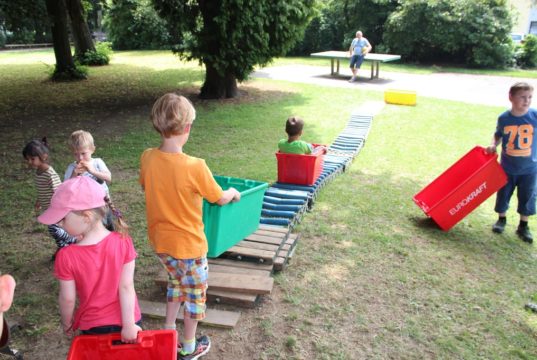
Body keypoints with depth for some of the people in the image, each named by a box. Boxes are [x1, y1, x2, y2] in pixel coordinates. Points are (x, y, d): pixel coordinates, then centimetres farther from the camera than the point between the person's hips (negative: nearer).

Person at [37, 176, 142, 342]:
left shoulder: (66, 256, -23)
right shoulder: (123, 242, -20)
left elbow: (67, 299, -11)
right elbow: (126, 287, -18)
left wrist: (67, 324, 8)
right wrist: (128, 325, -11)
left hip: (93, 326, -1)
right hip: (125, 320, 1)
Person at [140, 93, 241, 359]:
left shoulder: (147, 158, -12)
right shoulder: (195, 167, -28)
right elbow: (219, 199, -12)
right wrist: (233, 193, 10)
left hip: (159, 240, 6)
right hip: (188, 244, -5)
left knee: (176, 281, 31)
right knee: (195, 293, 18)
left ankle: (168, 331, 43)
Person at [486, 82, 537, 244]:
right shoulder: (504, 118, -9)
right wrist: (493, 145, -9)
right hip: (507, 167, 1)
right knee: (503, 194, 14)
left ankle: (523, 226, 25)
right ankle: (501, 219, 36)